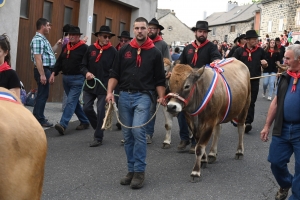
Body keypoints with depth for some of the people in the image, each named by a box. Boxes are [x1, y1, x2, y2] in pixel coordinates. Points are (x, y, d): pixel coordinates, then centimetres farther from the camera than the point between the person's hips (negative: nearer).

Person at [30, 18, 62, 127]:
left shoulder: (43, 39, 16)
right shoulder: (38, 39, -16)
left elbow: (48, 53, 25)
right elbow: (38, 58, -22)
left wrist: (57, 45, 14)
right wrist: (42, 74, -25)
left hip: (46, 70, 10)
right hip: (43, 70, -10)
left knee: (42, 94, 16)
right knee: (42, 95, -5)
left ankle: (38, 117, 24)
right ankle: (39, 119, 0)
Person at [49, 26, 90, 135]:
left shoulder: (84, 48, -8)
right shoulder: (65, 47, 13)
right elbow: (59, 61, 15)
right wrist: (54, 73, 4)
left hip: (77, 79, -8)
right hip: (66, 78, 8)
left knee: (71, 101, -14)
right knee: (74, 101, 14)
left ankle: (63, 124, -23)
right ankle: (85, 122, 27)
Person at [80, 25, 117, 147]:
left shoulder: (113, 51, -5)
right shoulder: (91, 49, 4)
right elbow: (83, 65, 10)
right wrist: (86, 73, -10)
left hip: (104, 86, -4)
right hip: (89, 85, 4)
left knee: (100, 111, -1)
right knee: (87, 108, 6)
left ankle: (98, 137, 10)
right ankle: (99, 127, 30)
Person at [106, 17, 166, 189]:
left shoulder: (155, 53, 4)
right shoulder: (124, 50, 9)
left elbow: (160, 79, 6)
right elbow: (115, 74, 9)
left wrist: (161, 97, -6)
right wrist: (110, 92, -4)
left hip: (143, 96, -3)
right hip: (125, 96, 3)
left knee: (138, 131, -16)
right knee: (128, 134, 7)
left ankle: (140, 171, -7)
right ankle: (131, 170, 16)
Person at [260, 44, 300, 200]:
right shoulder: (286, 76, 7)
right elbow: (276, 101, 13)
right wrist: (267, 126, 14)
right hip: (282, 128, 6)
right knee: (276, 161, 14)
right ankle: (285, 184, 42)